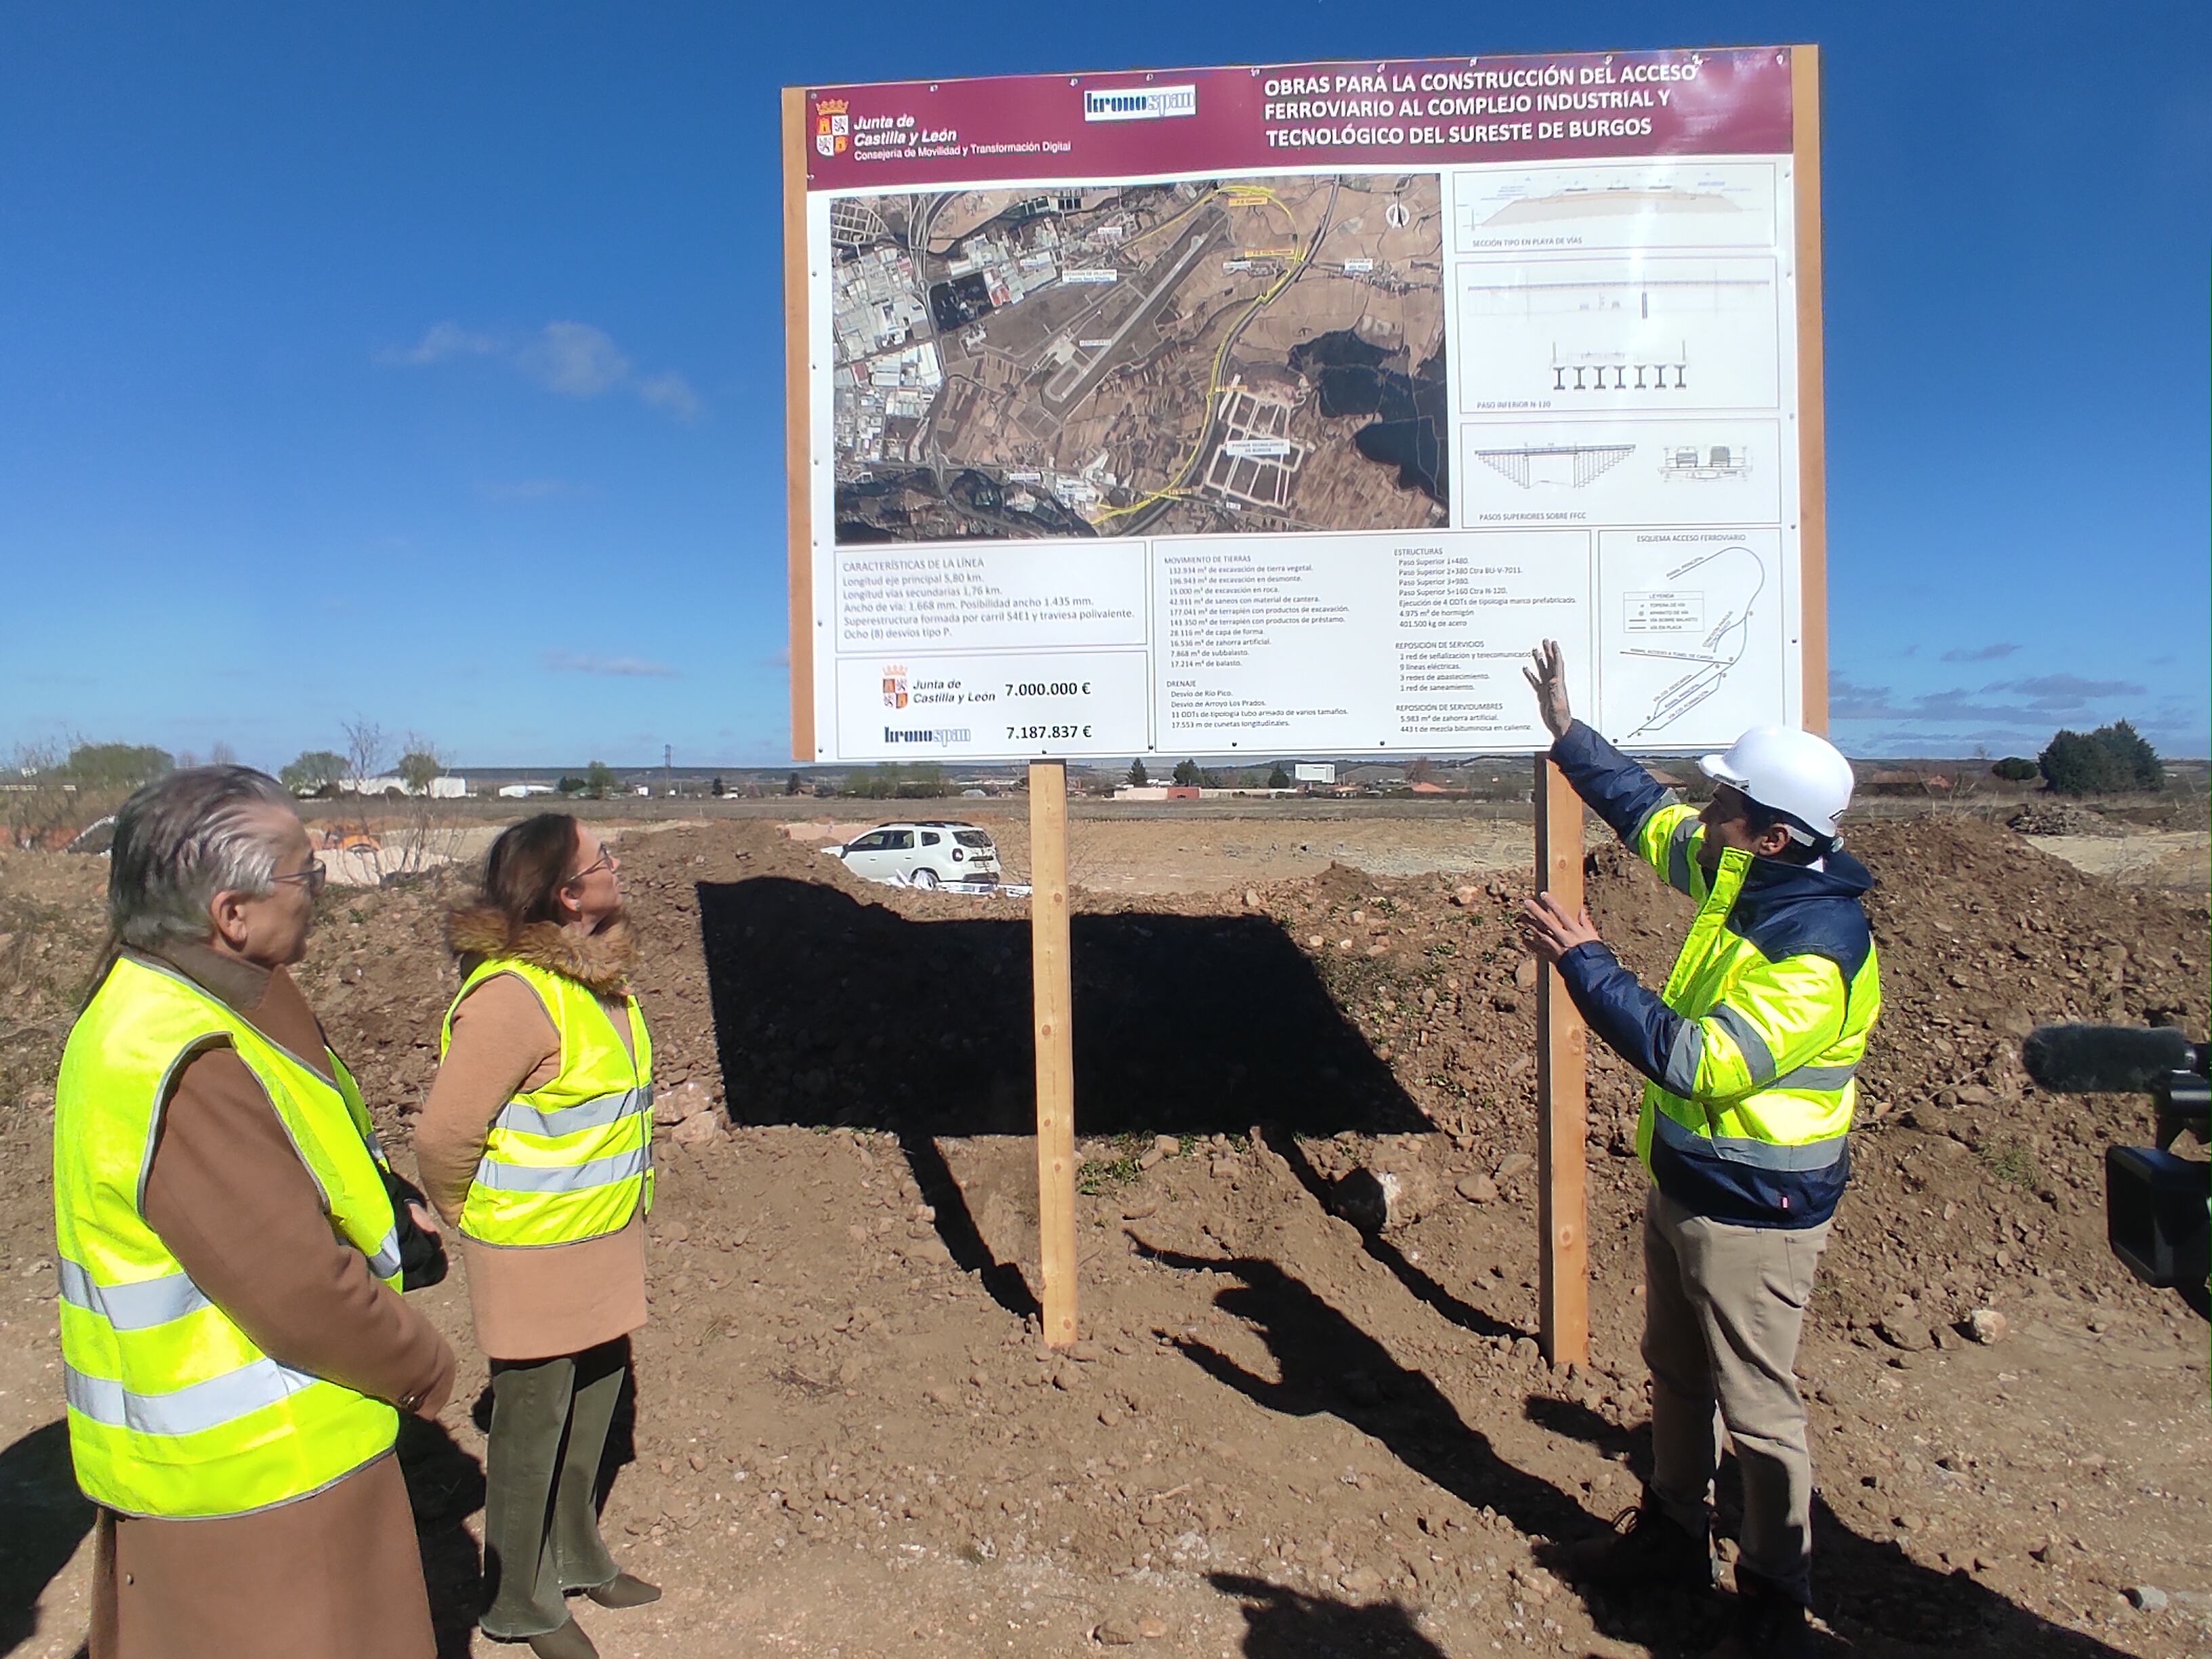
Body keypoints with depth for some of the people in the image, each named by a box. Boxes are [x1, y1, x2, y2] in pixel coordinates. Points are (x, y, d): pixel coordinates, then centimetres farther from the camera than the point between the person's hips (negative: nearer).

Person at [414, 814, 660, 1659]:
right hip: (535, 1251, -8)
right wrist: (474, 1222, -6)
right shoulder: (511, 994, -27)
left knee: (594, 1402, 22)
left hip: (606, 1238, 8)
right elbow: (443, 1137, -23)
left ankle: (576, 1556, 44)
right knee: (533, 1422, 11)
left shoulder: (596, 969, 2)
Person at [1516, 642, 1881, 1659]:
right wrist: (1568, 732, 15)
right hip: (1682, 1181, 9)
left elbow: (1697, 1061, -34)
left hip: (1751, 1211, -9)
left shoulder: (1815, 953, -29)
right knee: (1675, 1372, 23)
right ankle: (1674, 1534, 42)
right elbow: (1653, 818, 15)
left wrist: (1584, 963, -32)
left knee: (1755, 1408, 8)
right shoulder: (1744, 876, -3)